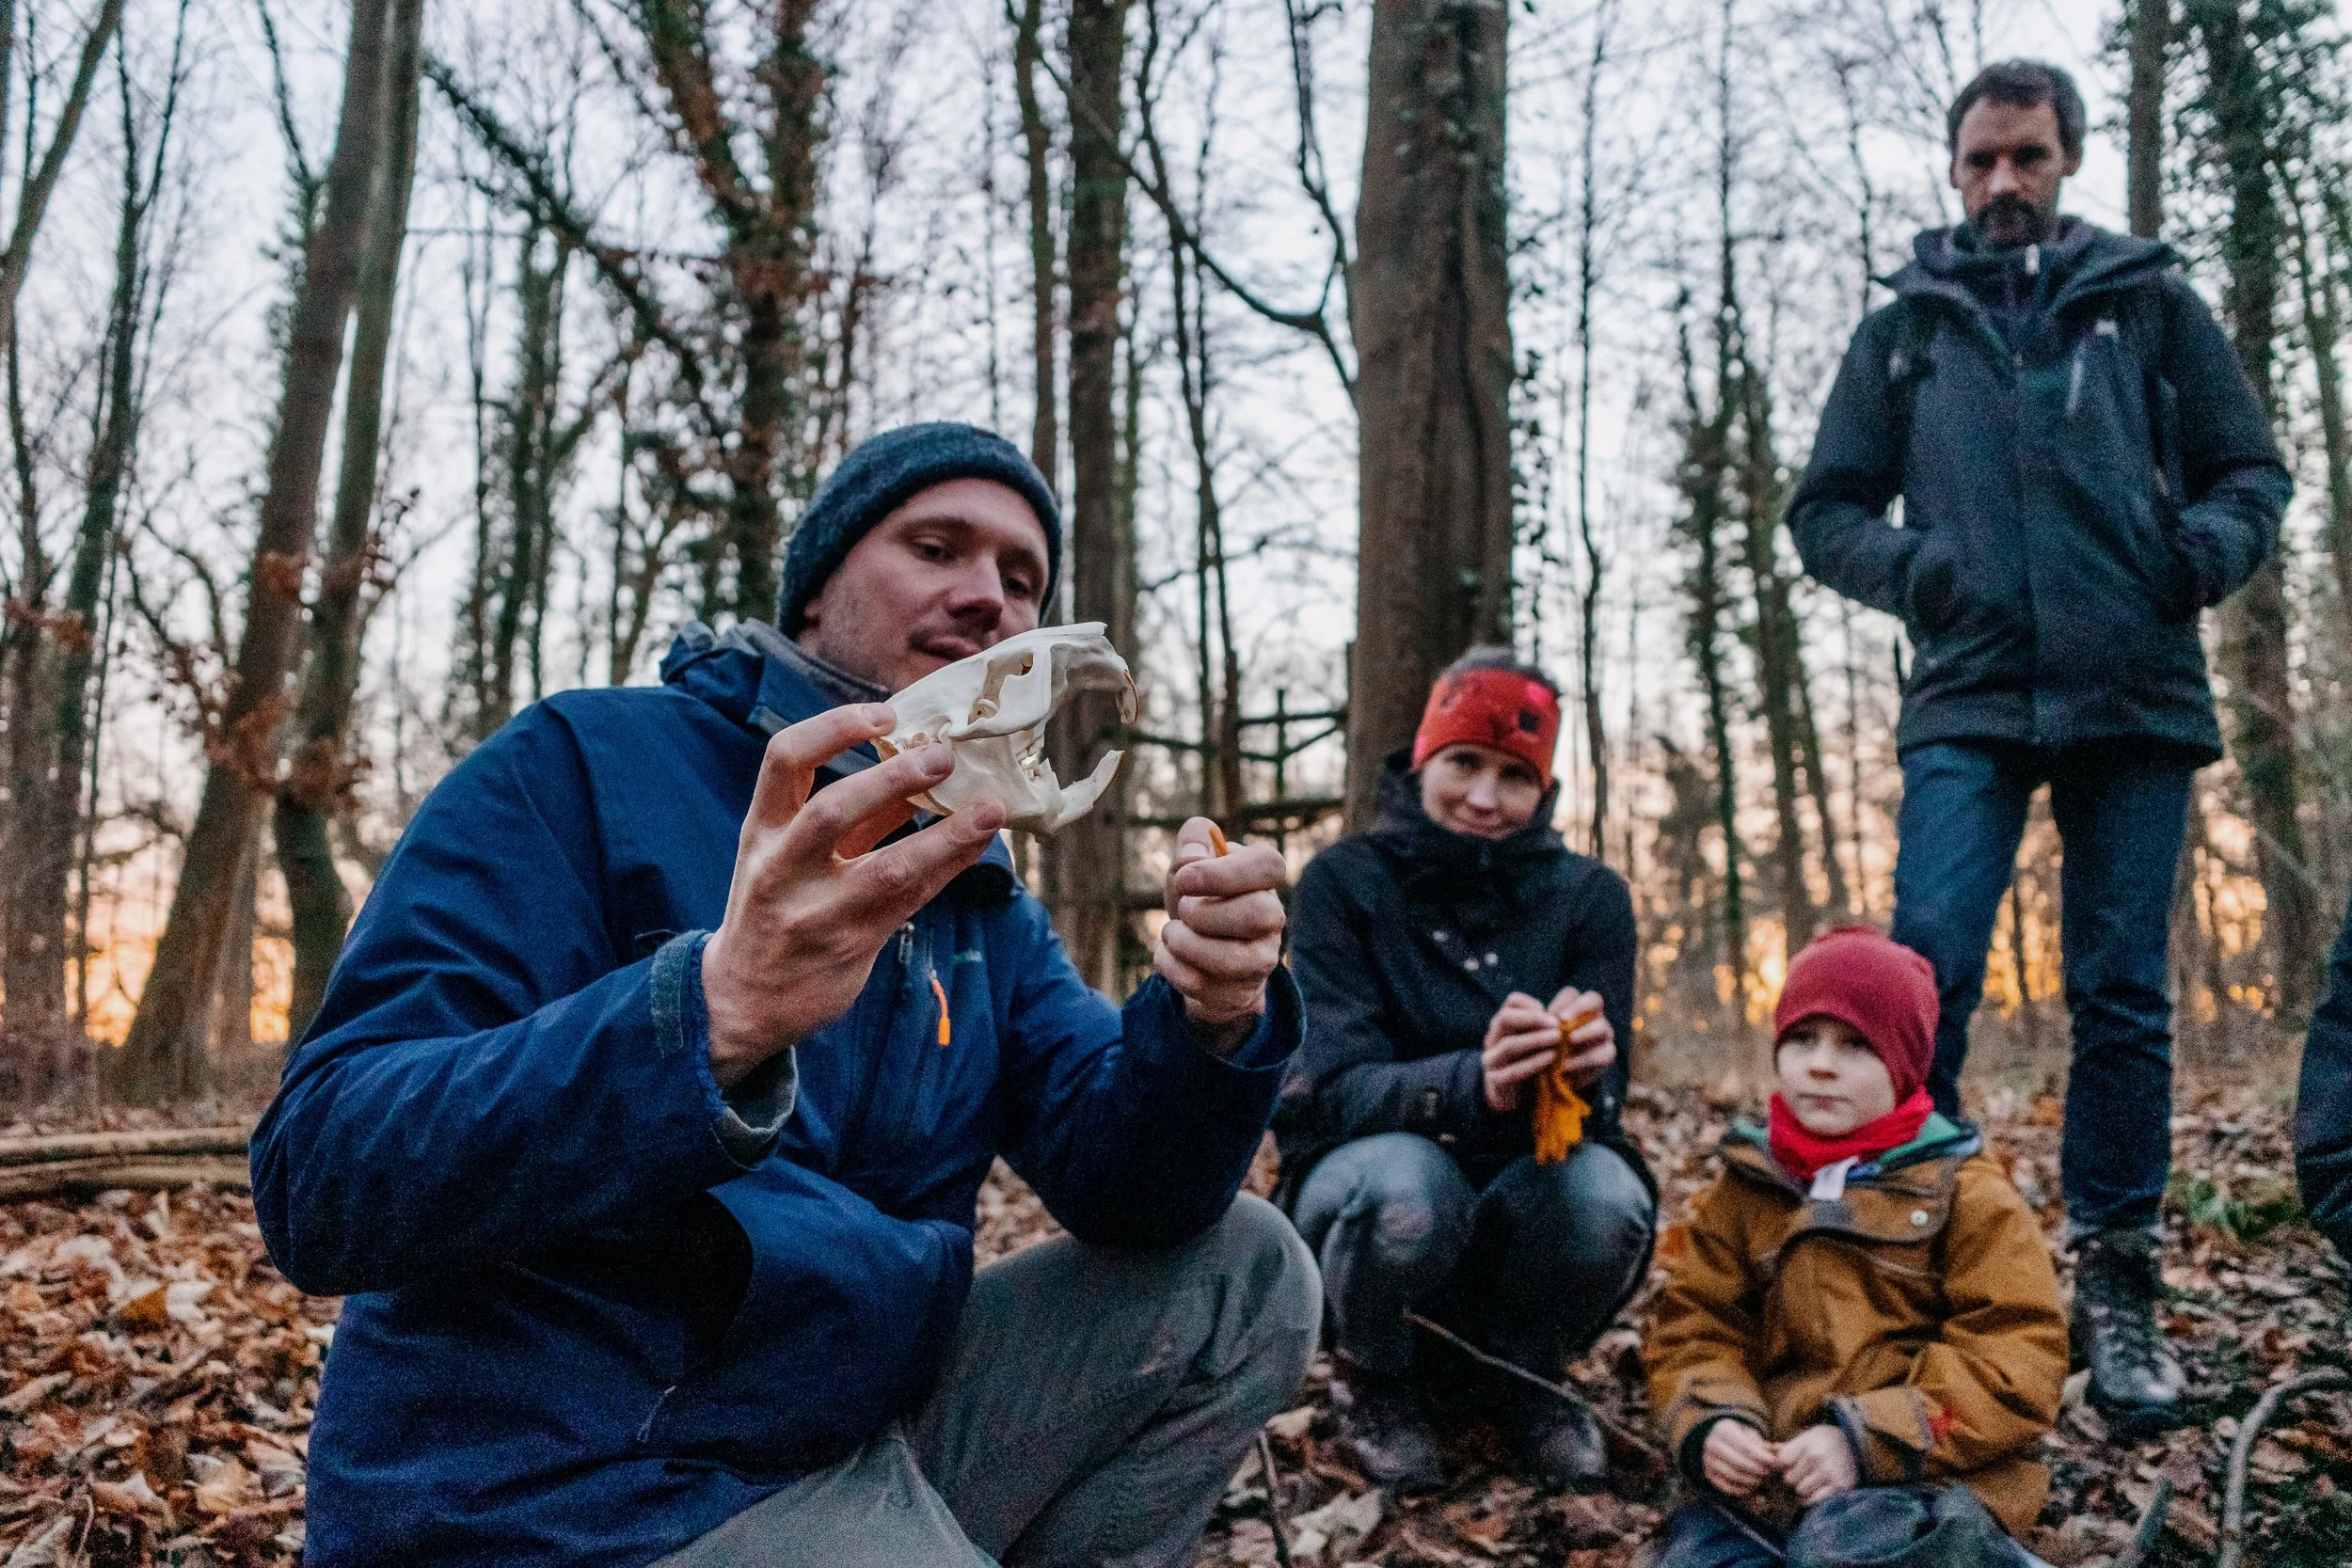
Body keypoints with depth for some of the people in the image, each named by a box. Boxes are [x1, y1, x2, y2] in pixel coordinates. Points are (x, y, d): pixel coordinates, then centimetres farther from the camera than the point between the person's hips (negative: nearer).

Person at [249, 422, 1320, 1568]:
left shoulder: (980, 893, 12)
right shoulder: (585, 764, -9)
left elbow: (1118, 1182, 1)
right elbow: (317, 1185, -21)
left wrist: (1208, 1023, -22)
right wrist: (720, 1009, -37)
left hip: (869, 1447, 7)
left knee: (1244, 1274, -2)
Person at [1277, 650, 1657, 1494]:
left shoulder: (1588, 896, -5)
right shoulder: (1345, 881, -11)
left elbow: (1602, 1097, -12)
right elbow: (1337, 1089, -21)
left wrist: (1583, 1073, -39)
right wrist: (1474, 1083, -42)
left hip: (1517, 1201, 2)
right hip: (1363, 1182, -2)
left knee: (1606, 1194, -31)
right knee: (1405, 1180, -36)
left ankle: (1525, 1377, 3)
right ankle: (1373, 1380, -1)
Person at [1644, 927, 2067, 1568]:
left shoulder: (1962, 1190, 1)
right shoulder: (1746, 1188, 13)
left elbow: (2018, 1360, -6)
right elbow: (1694, 1326, 13)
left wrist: (1868, 1440, -18)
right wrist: (1710, 1422, -11)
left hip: (1929, 1476, -4)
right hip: (1776, 1473, 4)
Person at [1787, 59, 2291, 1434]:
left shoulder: (2151, 303, 13)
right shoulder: (1905, 331, 14)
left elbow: (2253, 471, 12)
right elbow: (1825, 508, 13)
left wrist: (2206, 547, -10)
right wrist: (1906, 569, -7)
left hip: (2136, 699, 0)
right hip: (1969, 702, 0)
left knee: (2123, 996, 3)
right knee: (1928, 963, -15)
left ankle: (2118, 1286, 13)